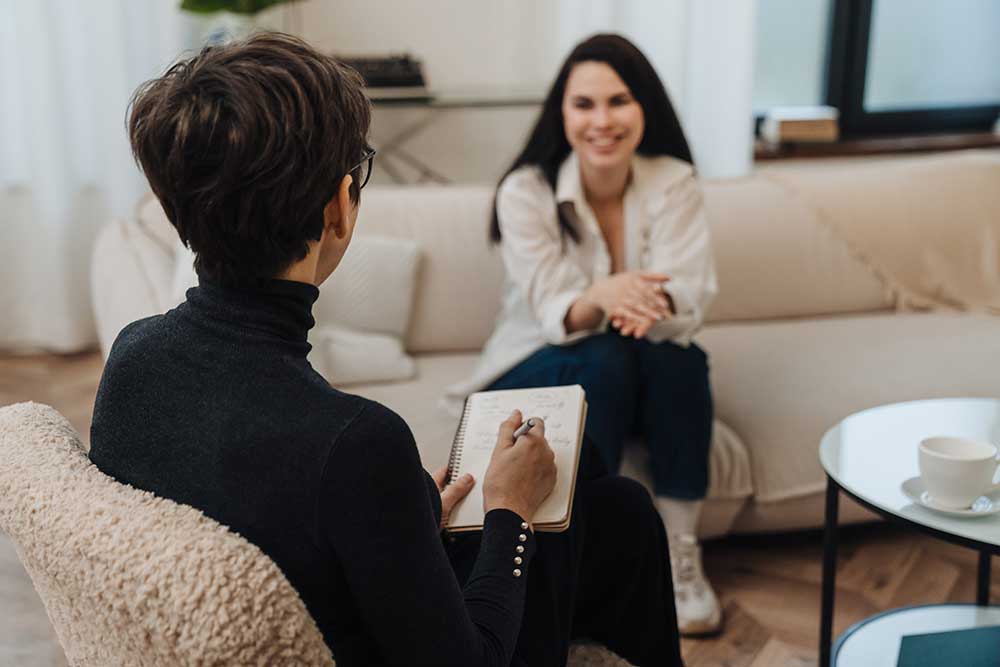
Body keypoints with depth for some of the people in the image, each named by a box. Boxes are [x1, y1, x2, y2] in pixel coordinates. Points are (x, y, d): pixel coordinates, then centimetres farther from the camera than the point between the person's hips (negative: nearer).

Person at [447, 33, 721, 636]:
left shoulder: (673, 182, -10)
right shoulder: (525, 192, -15)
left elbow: (692, 298, -20)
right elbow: (552, 314, -23)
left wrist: (651, 304, -45)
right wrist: (598, 300, -47)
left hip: (648, 378, 2)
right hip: (539, 370, -2)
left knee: (679, 355, -30)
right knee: (605, 358, -33)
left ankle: (680, 555, -19)